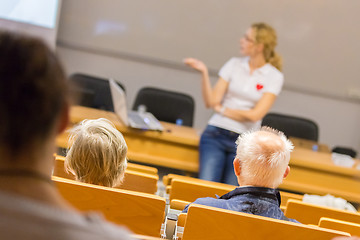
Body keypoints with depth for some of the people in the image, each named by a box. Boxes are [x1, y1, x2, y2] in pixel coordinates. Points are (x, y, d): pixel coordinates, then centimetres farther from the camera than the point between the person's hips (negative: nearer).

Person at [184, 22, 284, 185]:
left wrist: (221, 109, -3)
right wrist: (204, 73, -12)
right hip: (215, 135, 1)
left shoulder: (274, 76, -1)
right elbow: (211, 101, -1)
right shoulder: (234, 64, 6)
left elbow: (255, 114, -11)